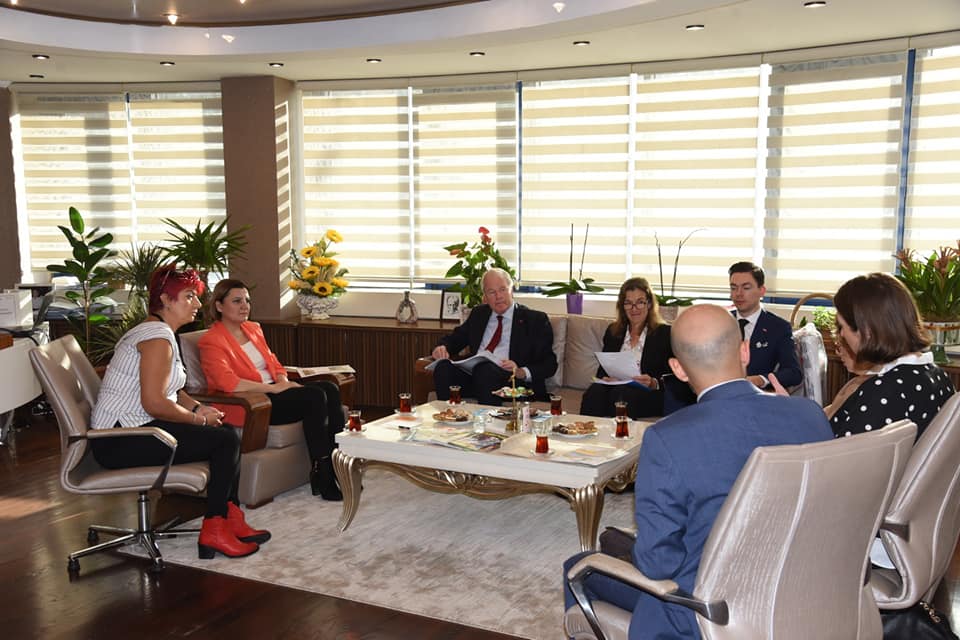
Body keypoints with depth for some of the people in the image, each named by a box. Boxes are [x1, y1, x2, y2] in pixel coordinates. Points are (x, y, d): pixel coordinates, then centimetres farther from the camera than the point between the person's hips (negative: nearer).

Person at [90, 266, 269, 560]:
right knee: (226, 440, -13)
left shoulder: (154, 331, 16)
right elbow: (154, 403, -25)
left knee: (226, 434, 8)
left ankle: (231, 519, 10)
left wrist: (198, 408, 6)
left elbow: (169, 389, 23)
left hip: (126, 431, 11)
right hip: (121, 441, -11)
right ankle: (213, 532, -5)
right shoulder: (159, 337, -18)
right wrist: (199, 418, -12)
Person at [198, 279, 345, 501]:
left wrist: (284, 382, -1)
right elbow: (228, 383, -21)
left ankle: (338, 461, -18)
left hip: (273, 391, 8)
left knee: (330, 388, -17)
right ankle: (321, 475, -23)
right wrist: (273, 388, -20)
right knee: (315, 397, -27)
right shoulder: (211, 341, -7)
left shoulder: (253, 329, 19)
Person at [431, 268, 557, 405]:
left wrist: (522, 372, -19)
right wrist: (443, 347, 3)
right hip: (474, 374, 4)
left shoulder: (536, 320, 8)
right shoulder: (478, 314, 24)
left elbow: (549, 364, 1)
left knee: (485, 369, -37)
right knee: (443, 366, -26)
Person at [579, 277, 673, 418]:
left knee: (620, 394, -36)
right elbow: (603, 368, 16)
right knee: (595, 391, -32)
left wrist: (653, 383, -20)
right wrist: (605, 378, -8)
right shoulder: (613, 331, 22)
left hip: (648, 394, -3)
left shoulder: (665, 333, 8)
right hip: (614, 387, 3)